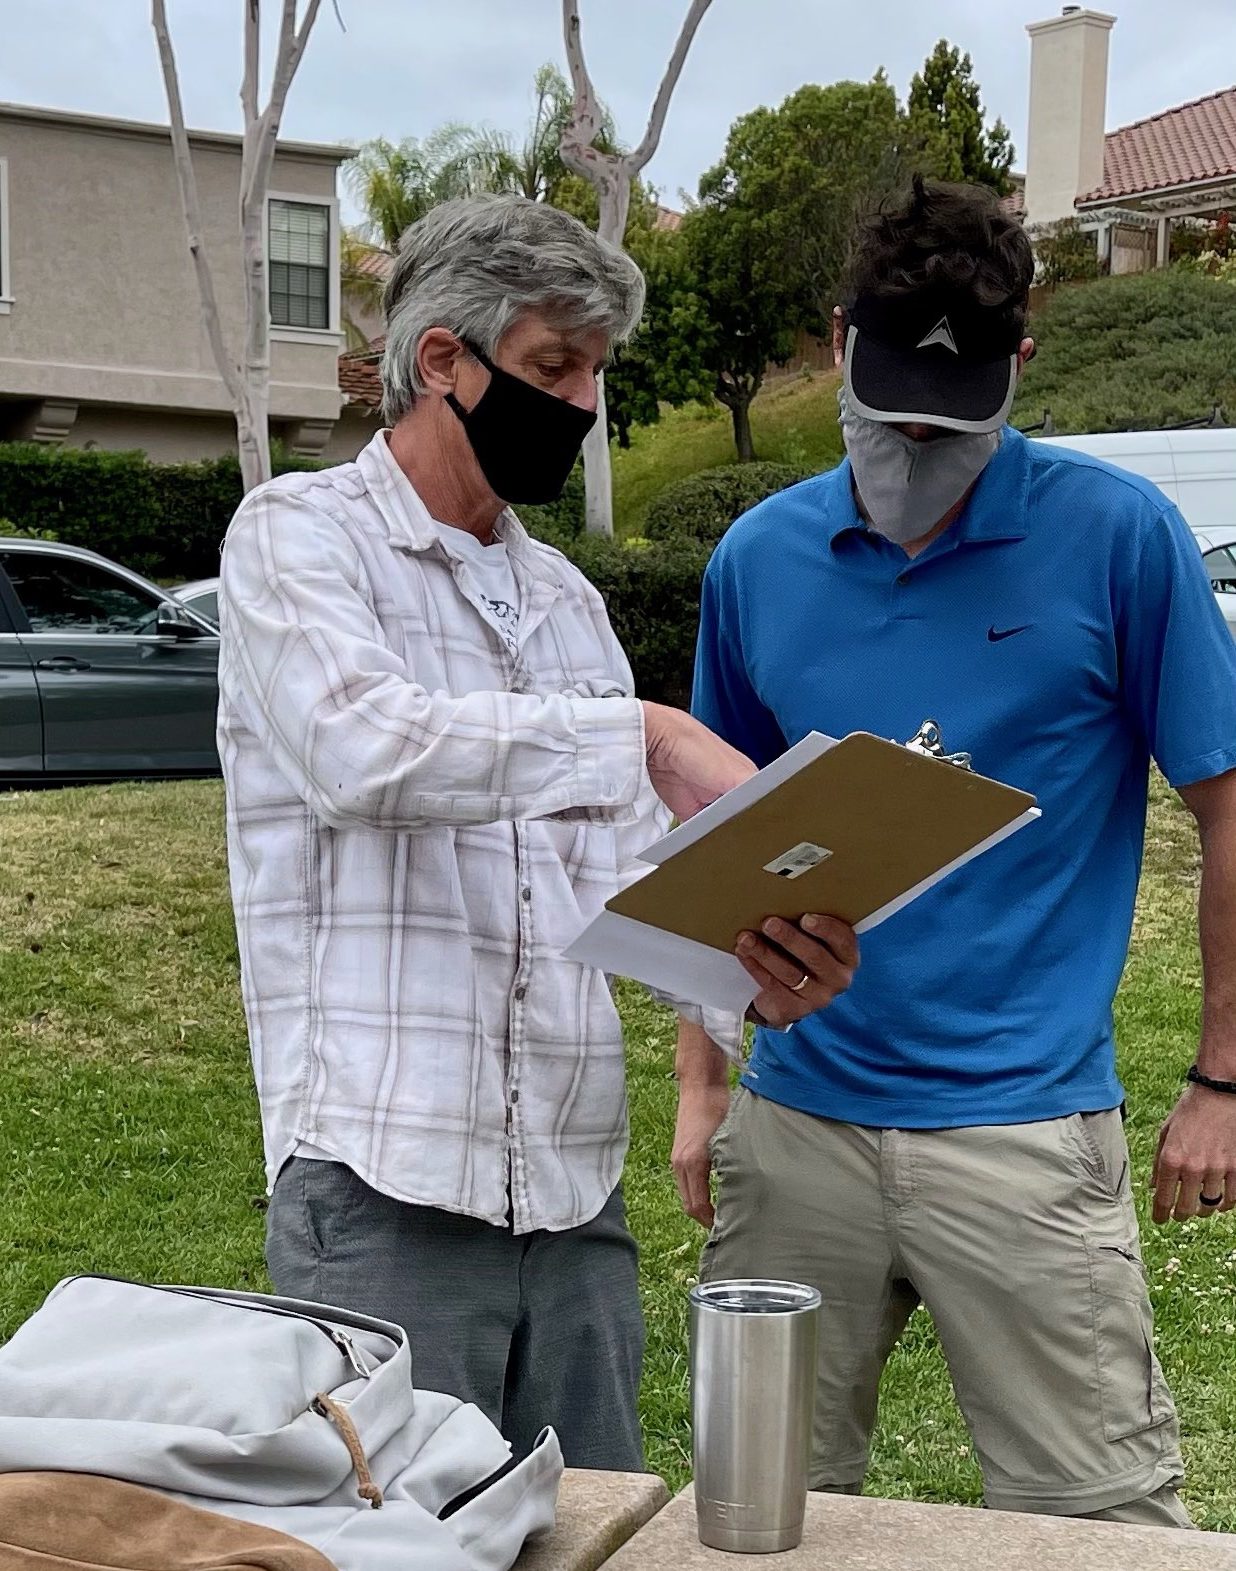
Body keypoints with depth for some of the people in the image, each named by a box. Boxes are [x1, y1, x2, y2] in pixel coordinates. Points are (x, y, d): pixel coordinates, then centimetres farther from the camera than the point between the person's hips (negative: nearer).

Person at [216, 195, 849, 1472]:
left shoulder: (563, 595, 18)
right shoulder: (300, 534, -1)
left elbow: (635, 863, 15)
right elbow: (360, 745, -22)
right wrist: (642, 733, -27)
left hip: (573, 1178, 6)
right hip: (388, 1183, -6)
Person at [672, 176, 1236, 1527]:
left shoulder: (1116, 537, -7)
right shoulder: (760, 557, 4)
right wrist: (699, 1080, 8)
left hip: (1024, 1127, -3)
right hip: (797, 1122, 4)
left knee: (1100, 1524, 2)